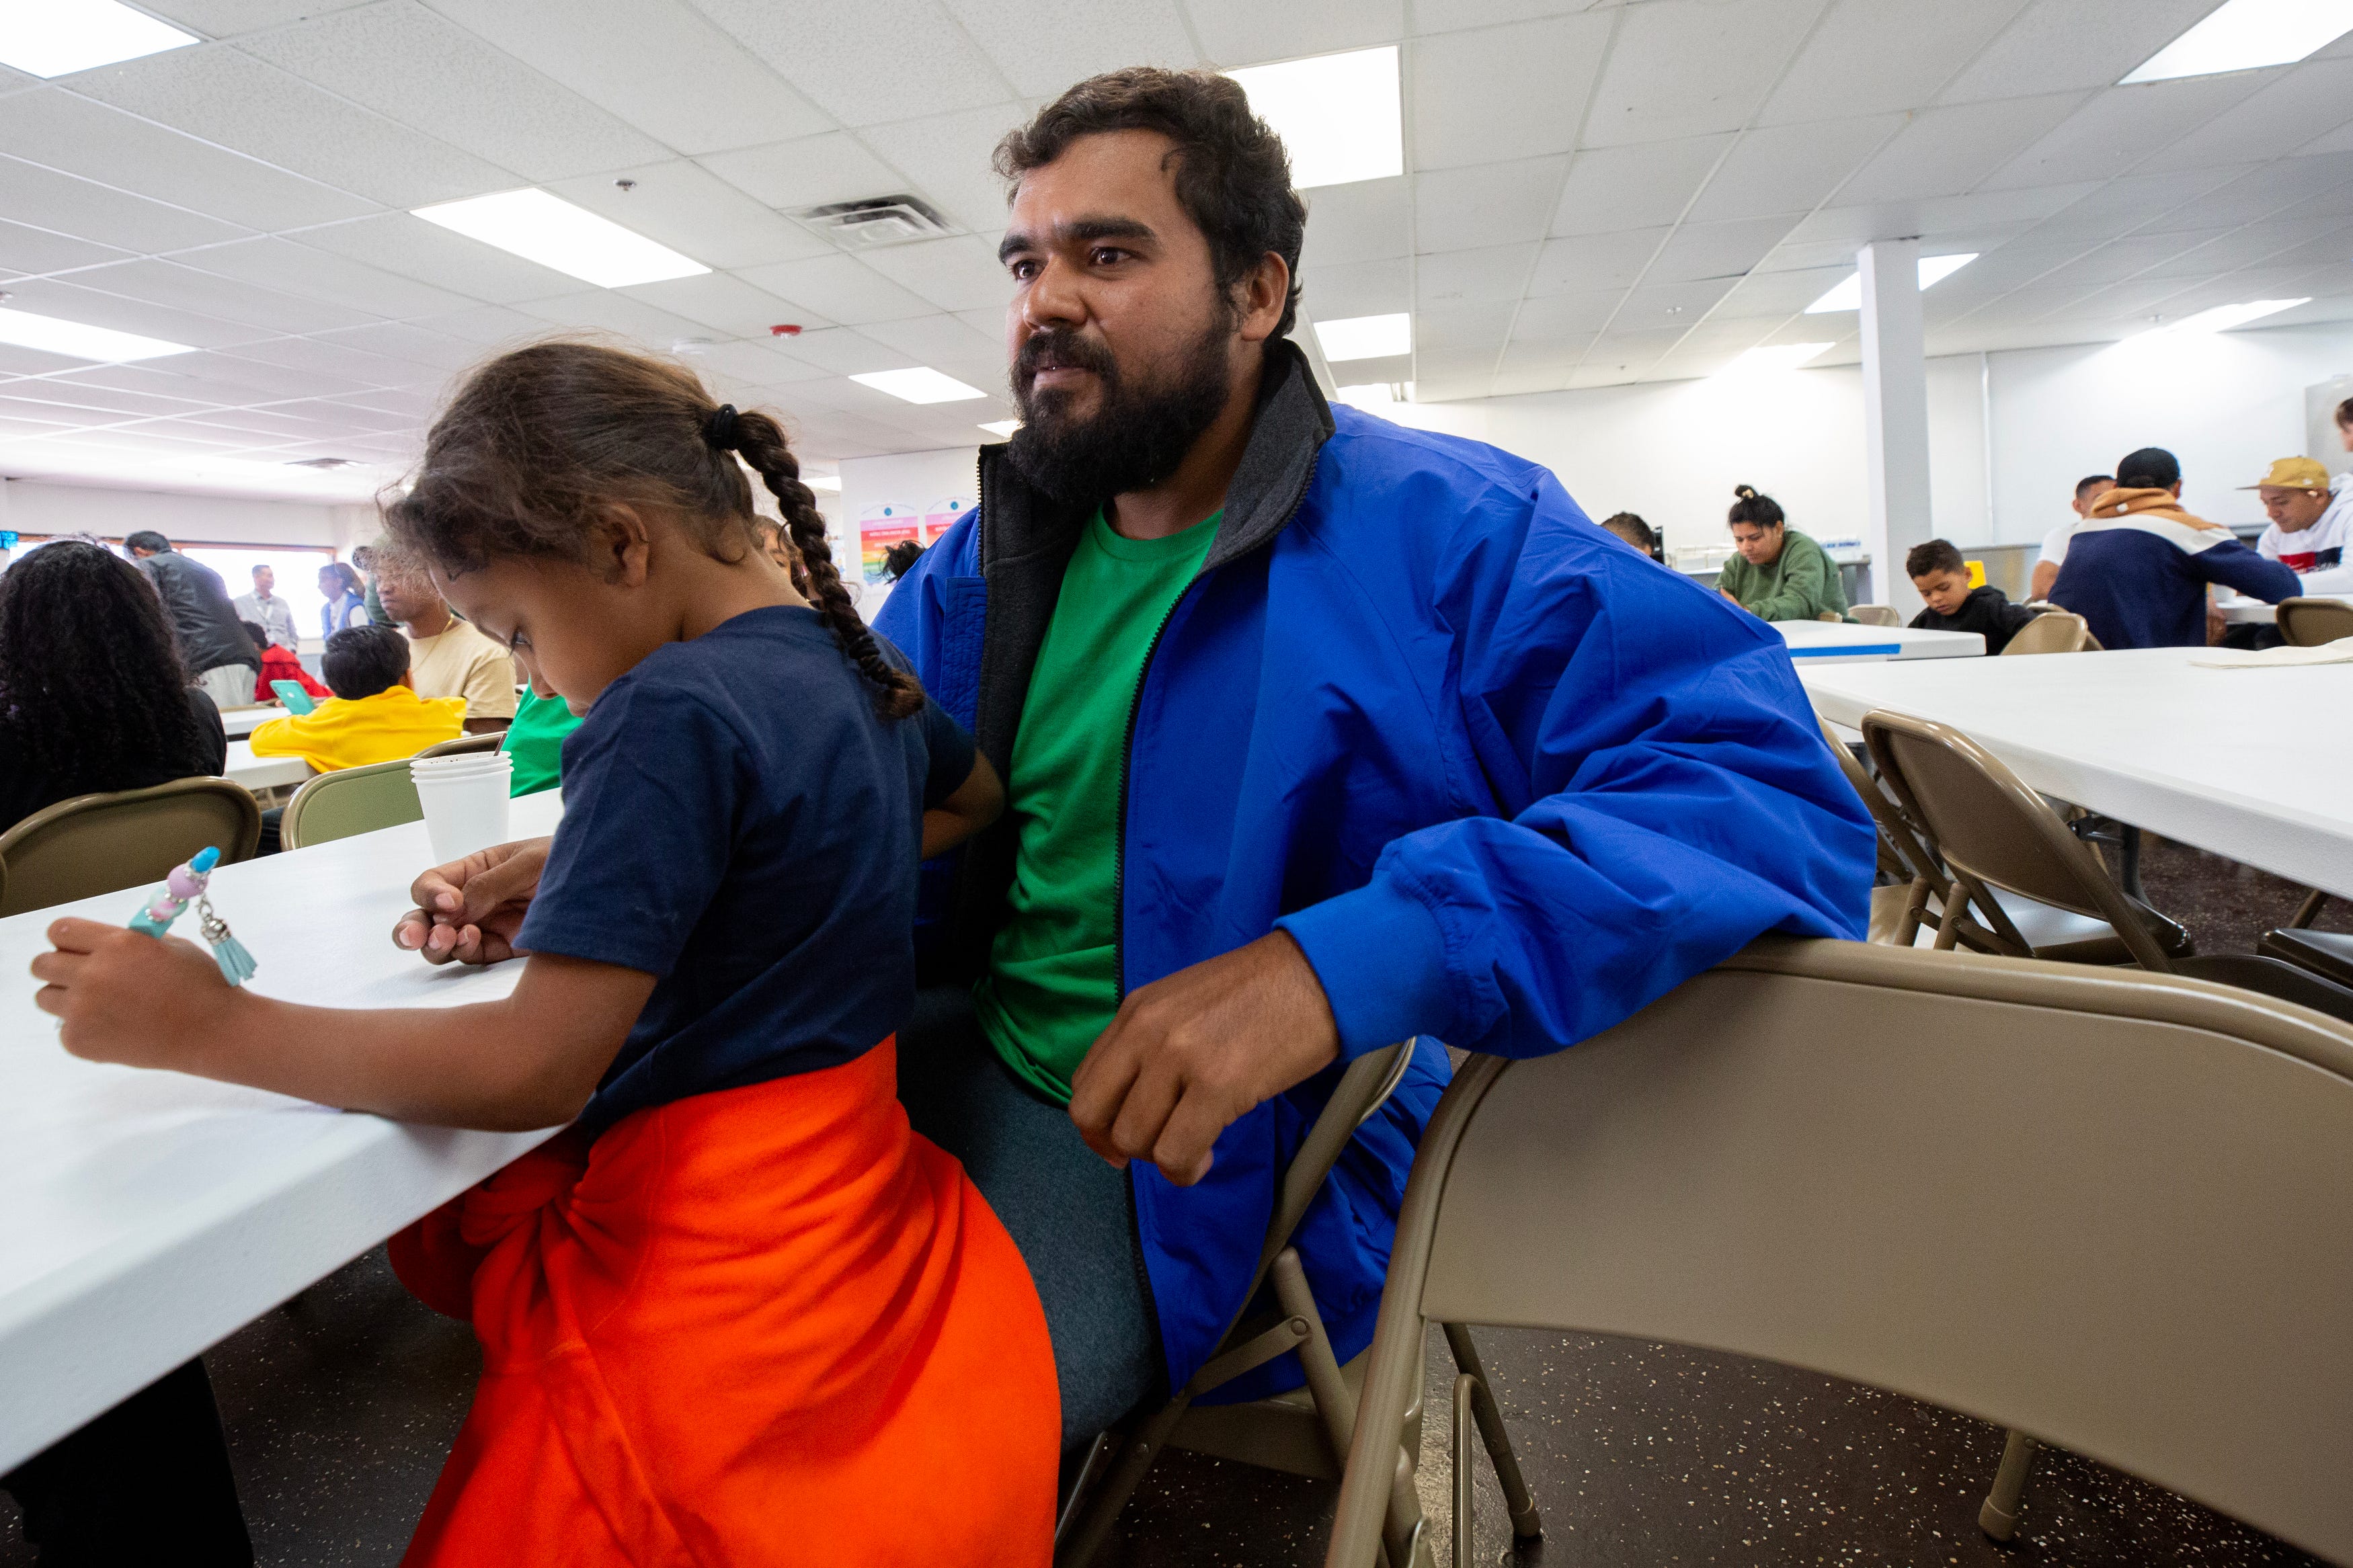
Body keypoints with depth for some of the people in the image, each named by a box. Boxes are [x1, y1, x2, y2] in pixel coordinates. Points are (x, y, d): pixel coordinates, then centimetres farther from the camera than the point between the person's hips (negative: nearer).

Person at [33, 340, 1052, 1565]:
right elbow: (984, 797, 24)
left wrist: (208, 1026, -11)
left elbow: (536, 1071, -22)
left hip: (722, 1258, -8)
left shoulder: (672, 709, -22)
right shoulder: (854, 659, 3)